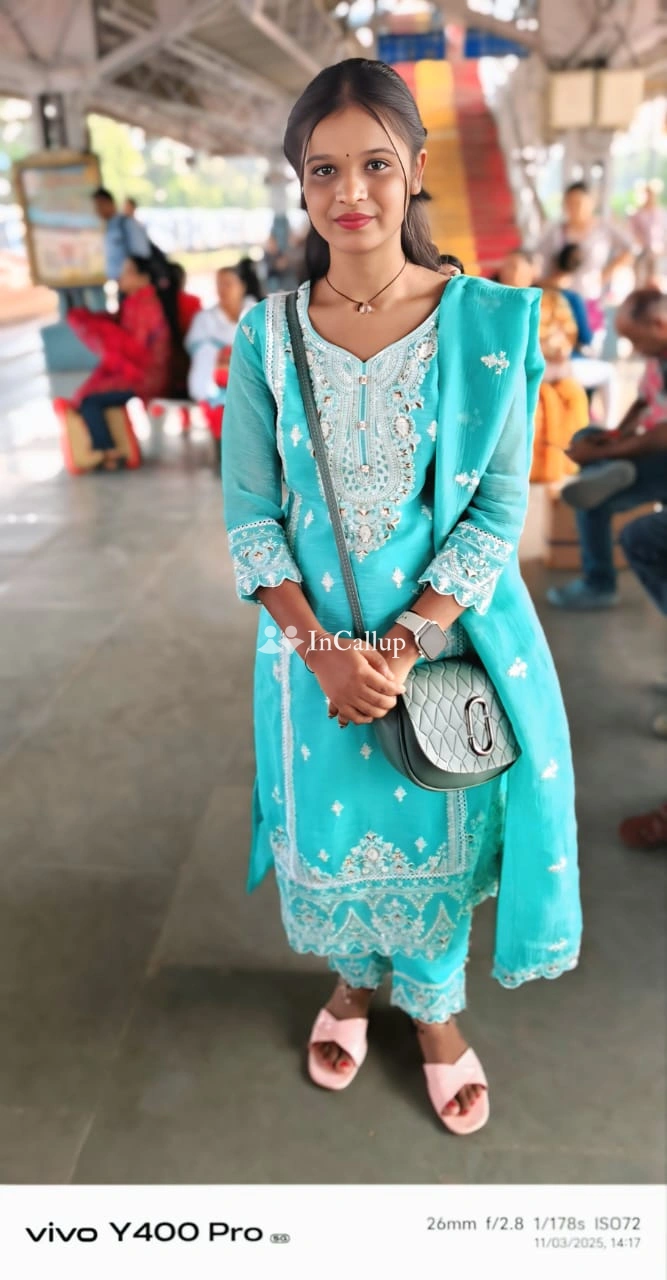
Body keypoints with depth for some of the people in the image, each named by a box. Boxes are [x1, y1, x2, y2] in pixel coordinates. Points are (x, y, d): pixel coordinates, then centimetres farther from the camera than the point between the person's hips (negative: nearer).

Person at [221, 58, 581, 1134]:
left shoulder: (486, 323, -8)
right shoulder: (268, 334, -3)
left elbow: (497, 512, -9)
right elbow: (250, 513, -3)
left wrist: (404, 644, -18)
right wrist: (323, 650, -15)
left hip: (446, 634, -1)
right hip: (314, 638, 2)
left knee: (434, 826, 14)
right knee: (331, 822, 16)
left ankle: (436, 1009, 43)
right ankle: (353, 977, 48)